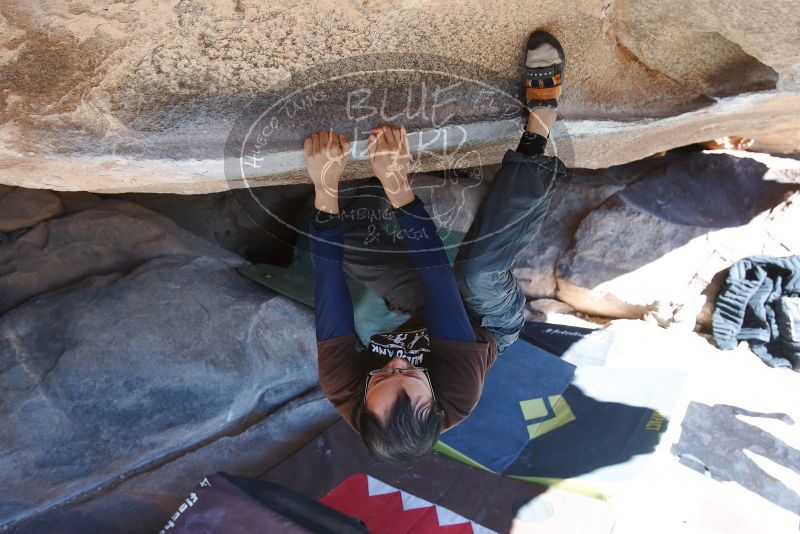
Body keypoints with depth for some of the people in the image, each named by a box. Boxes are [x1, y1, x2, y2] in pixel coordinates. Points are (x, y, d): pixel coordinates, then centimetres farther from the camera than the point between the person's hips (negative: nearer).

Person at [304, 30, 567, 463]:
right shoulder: (459, 394, -41)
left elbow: (327, 281, -37)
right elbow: (438, 273, -45)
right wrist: (398, 186, -49)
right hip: (486, 317, -2)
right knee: (478, 270, -36)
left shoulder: (344, 393, -35)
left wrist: (325, 187, -43)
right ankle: (538, 125, -20)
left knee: (340, 246, -13)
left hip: (424, 313, 3)